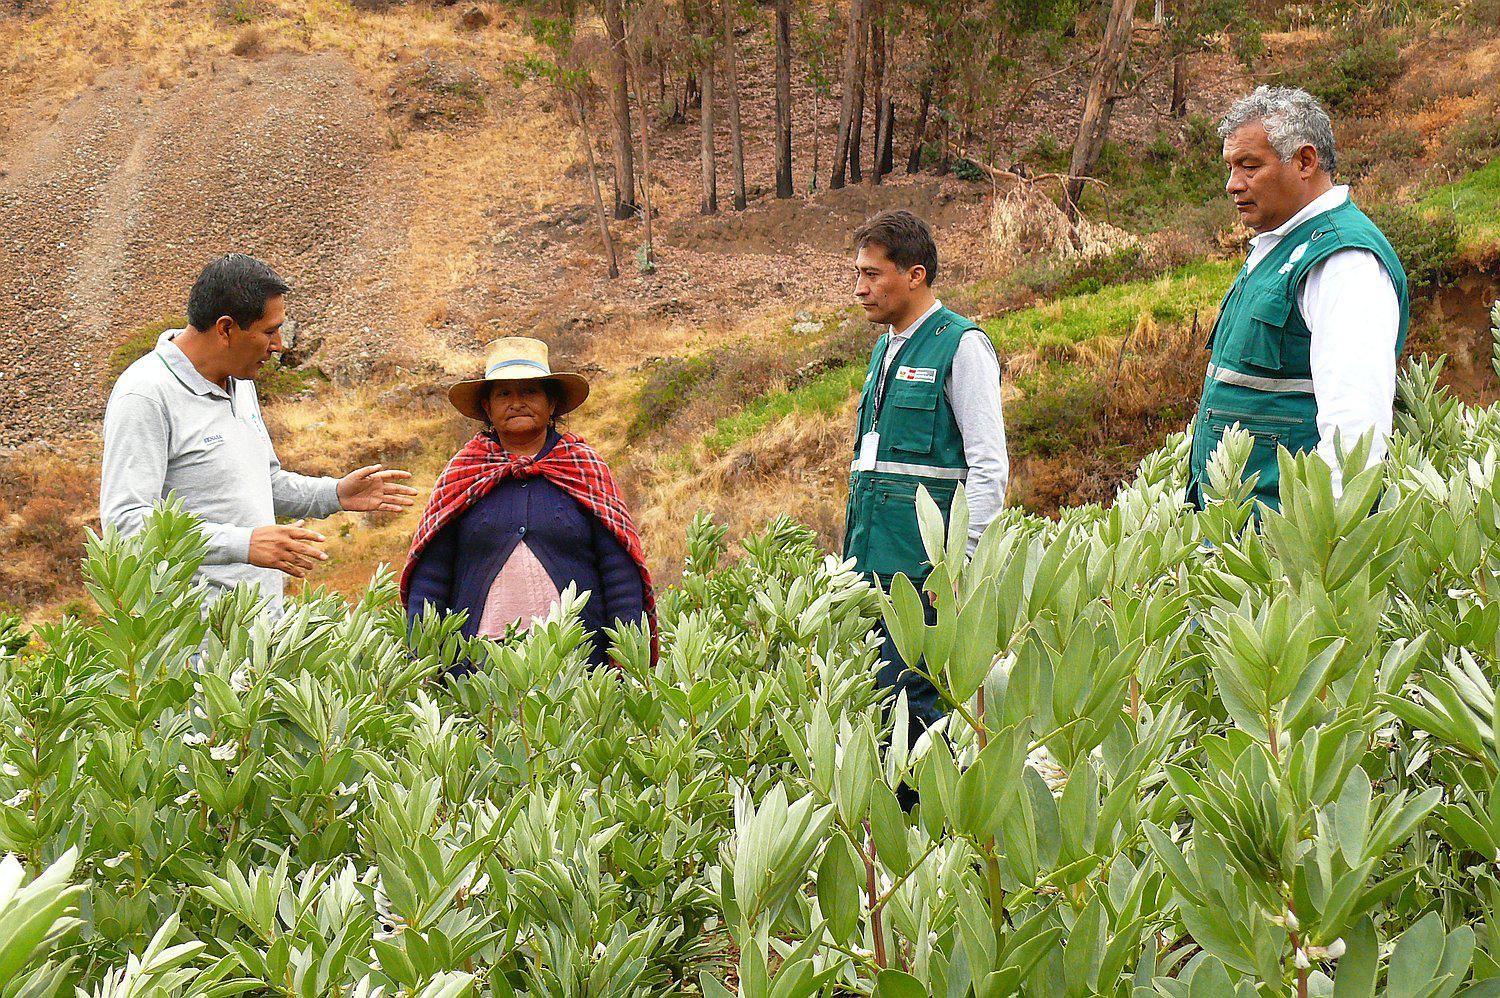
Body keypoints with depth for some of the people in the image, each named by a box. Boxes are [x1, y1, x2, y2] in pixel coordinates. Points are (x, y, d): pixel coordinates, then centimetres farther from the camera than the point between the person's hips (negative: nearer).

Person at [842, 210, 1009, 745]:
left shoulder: (961, 345, -8)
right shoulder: (886, 349, 18)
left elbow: (989, 467, -12)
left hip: (924, 562, -8)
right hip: (872, 561, 8)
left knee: (904, 696, -12)